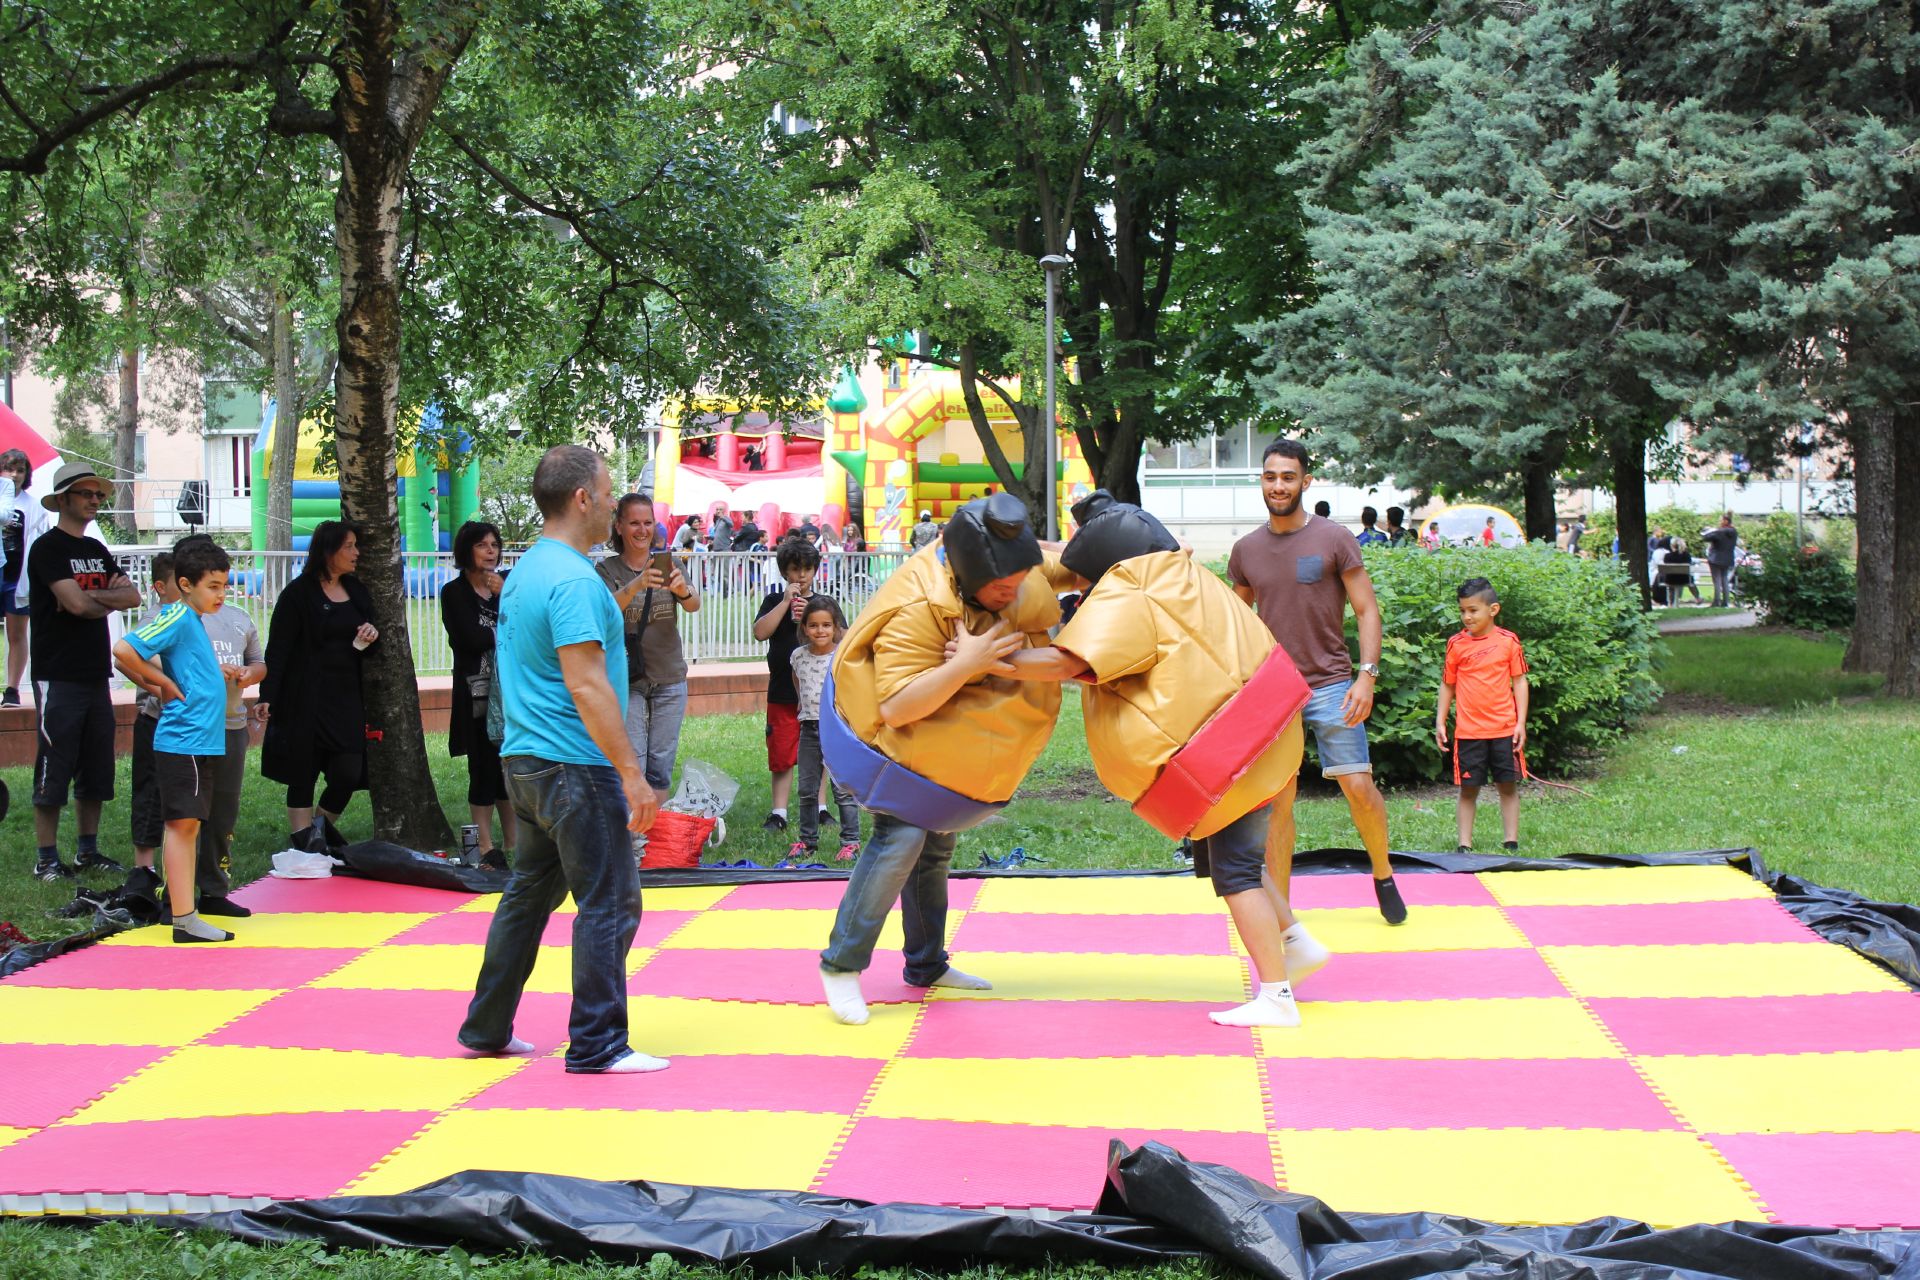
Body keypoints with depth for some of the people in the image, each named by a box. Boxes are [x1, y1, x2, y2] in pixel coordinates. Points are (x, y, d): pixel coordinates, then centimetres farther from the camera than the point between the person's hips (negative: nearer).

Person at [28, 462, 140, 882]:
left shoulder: (97, 550, 16)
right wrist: (109, 601, 0)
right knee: (53, 772, -5)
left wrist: (90, 596, -11)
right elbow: (77, 603, -19)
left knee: (96, 771, 10)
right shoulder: (48, 548, -7)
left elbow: (133, 596, 4)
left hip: (97, 674, 7)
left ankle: (89, 852, 19)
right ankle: (47, 860, 0)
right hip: (59, 677, -7)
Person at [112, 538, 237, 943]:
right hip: (184, 741, -9)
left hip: (201, 741, 9)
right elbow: (123, 651, -23)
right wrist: (164, 686, -14)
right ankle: (184, 919, -6)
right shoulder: (178, 617, -12)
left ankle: (181, 907, 18)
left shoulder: (192, 620, 14)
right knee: (182, 825, -7)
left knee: (188, 826, 12)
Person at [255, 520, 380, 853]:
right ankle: (303, 842, 6)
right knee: (304, 777, -1)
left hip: (346, 700, 5)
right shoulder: (298, 594, -6)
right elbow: (278, 649, -10)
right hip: (306, 701, -5)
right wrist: (267, 697, -19)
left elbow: (365, 650, 22)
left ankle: (321, 828, 23)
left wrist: (372, 635, -2)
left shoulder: (356, 592, 13)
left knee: (349, 775, -2)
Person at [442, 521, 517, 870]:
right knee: (484, 769, -3)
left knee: (511, 767, 6)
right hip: (477, 693, -4)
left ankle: (512, 844, 16)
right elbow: (473, 640, -13)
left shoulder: (508, 582, 11)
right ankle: (487, 849, 3)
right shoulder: (454, 593, -2)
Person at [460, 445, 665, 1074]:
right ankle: (596, 1046, 2)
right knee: (609, 904, -2)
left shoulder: (524, 571, 15)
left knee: (529, 894, 17)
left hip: (526, 761, 10)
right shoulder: (572, 579, -17)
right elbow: (586, 685, -23)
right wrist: (632, 774, -21)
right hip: (576, 767, -10)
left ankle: (486, 1029, 24)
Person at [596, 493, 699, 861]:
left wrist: (682, 590, -36)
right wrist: (636, 586, -39)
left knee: (661, 765, 5)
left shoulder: (669, 563, 4)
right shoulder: (607, 569, -1)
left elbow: (694, 606, -12)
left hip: (670, 679, 3)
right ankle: (633, 839, -10)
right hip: (626, 679, -2)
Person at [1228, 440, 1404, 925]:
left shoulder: (1333, 540, -3)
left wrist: (1367, 675, -13)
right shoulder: (1246, 549, 6)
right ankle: (1281, 912, 6)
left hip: (1330, 684, -2)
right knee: (1278, 801, 0)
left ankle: (1383, 876, 20)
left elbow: (1367, 610, -2)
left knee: (1359, 788, -5)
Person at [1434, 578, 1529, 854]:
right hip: (1468, 731, 0)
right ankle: (1465, 845, 7)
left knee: (1508, 786, 5)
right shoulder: (1456, 644, 2)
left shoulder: (1508, 641, 1)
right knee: (1468, 789, 3)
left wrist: (1521, 722, 0)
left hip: (1504, 729, 0)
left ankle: (1510, 842, 13)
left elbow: (1519, 681, 5)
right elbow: (1447, 685, 10)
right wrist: (1440, 721, 5)